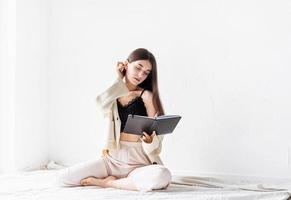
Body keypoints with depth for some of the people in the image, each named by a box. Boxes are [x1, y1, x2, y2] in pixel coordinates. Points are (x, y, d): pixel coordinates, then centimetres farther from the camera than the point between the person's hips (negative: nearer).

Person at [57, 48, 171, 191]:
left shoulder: (147, 95, -1)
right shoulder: (114, 94, 10)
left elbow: (156, 131, -4)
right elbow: (103, 103, -13)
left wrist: (150, 141, -27)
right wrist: (119, 80, -2)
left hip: (139, 161, -3)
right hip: (113, 158, 4)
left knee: (162, 176, -38)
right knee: (64, 177, -11)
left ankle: (108, 182, -12)